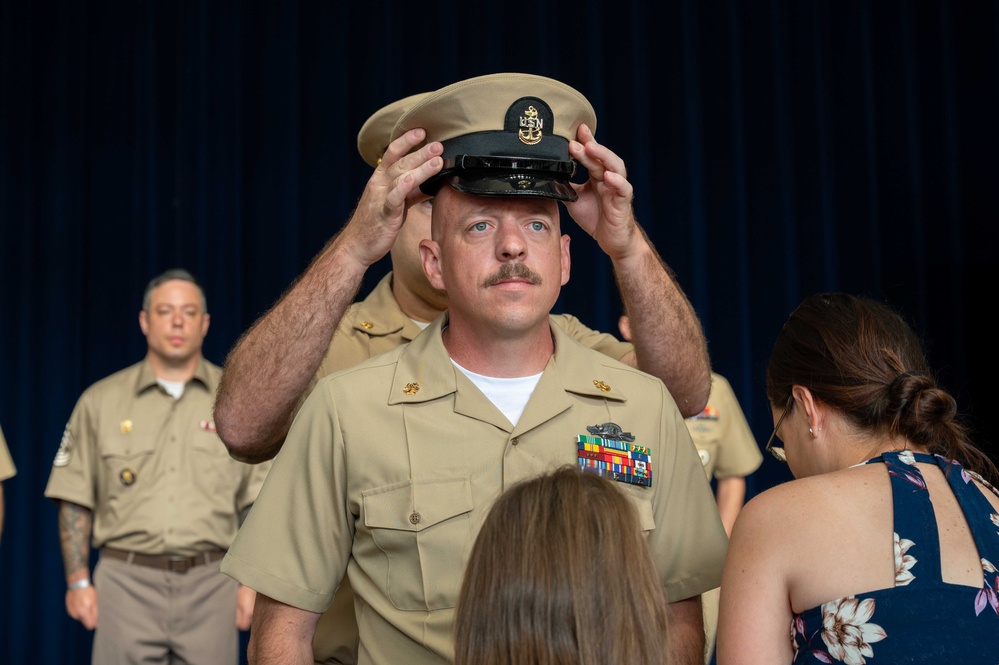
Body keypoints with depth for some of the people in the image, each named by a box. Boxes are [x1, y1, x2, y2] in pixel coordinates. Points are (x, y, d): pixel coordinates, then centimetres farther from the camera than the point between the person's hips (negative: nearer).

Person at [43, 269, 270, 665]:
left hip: (210, 583, 0)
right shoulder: (100, 401, 8)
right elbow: (75, 501, 7)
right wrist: (78, 580, 1)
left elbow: (259, 502, 6)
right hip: (126, 581, 0)